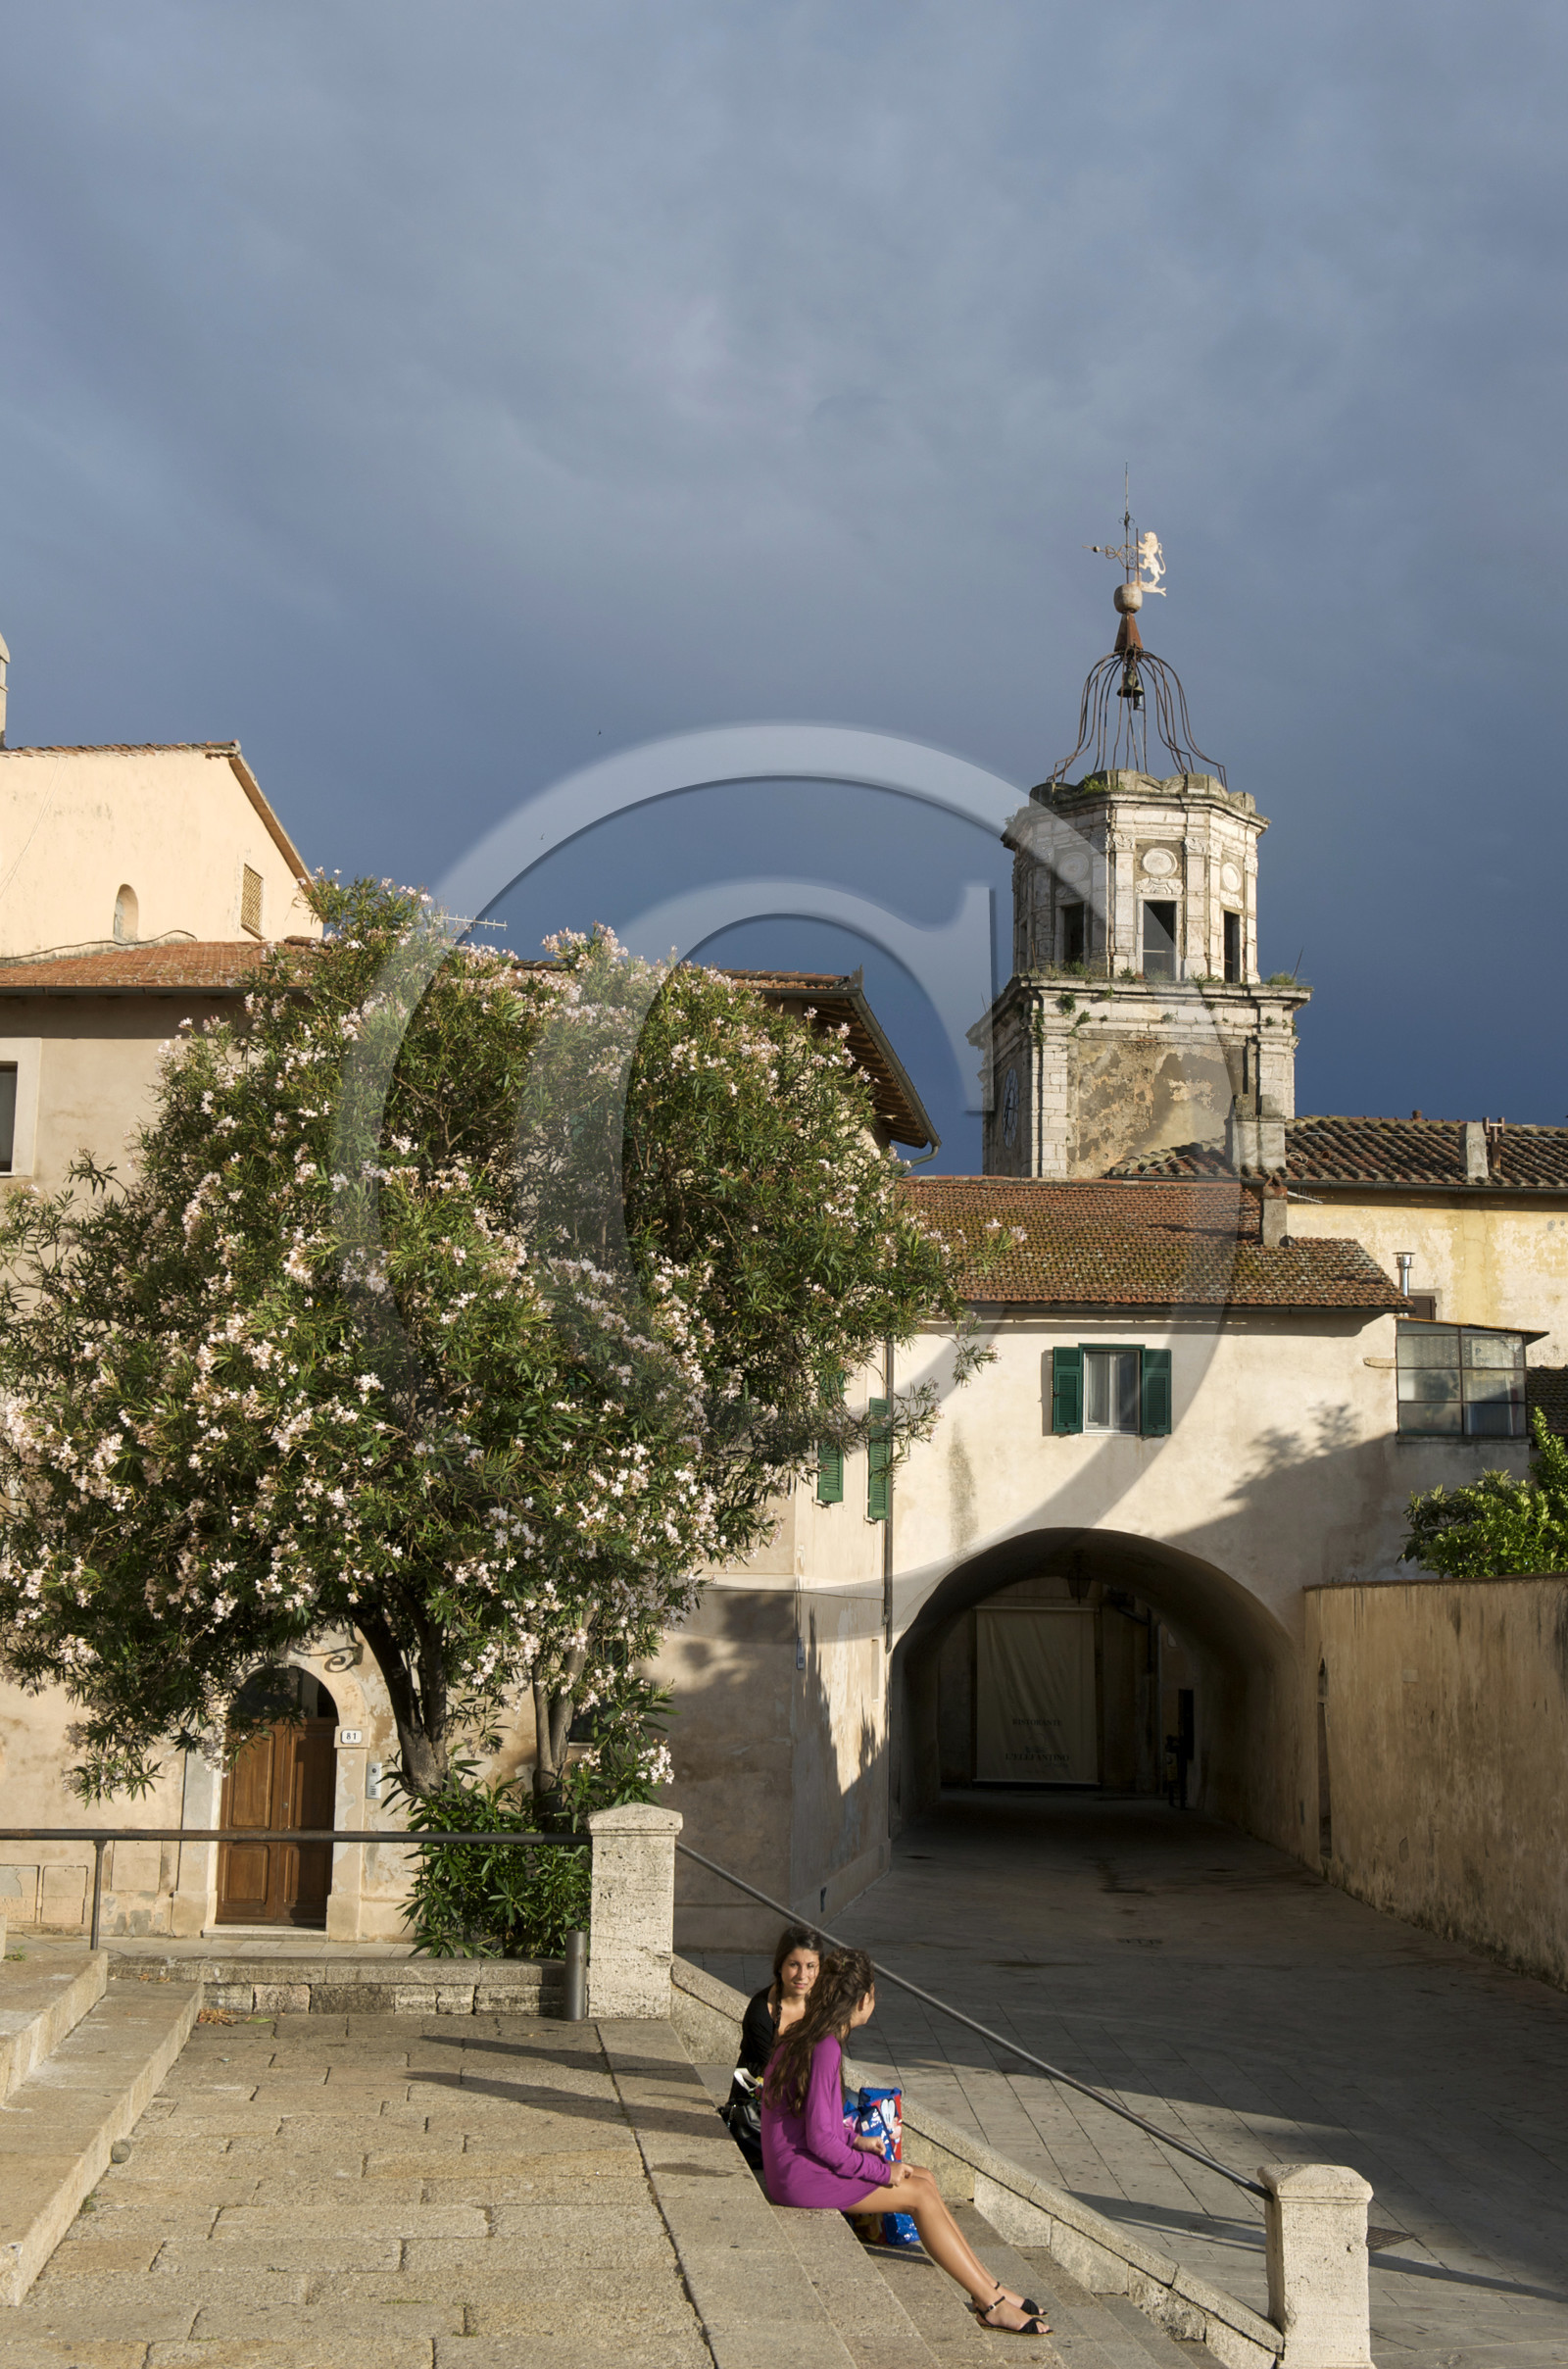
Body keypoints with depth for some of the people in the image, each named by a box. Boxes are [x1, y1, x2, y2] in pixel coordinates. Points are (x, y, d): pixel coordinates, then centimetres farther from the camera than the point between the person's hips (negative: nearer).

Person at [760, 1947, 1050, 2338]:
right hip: (800, 2175, -10)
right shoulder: (825, 2049, -22)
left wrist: (854, 2141, 12)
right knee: (920, 2194, -9)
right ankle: (992, 2303, -3)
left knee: (922, 2178, 7)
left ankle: (987, 2287, 7)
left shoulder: (802, 2037, 9)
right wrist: (881, 2171, -14)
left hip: (796, 2162, 10)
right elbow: (820, 2138, -23)